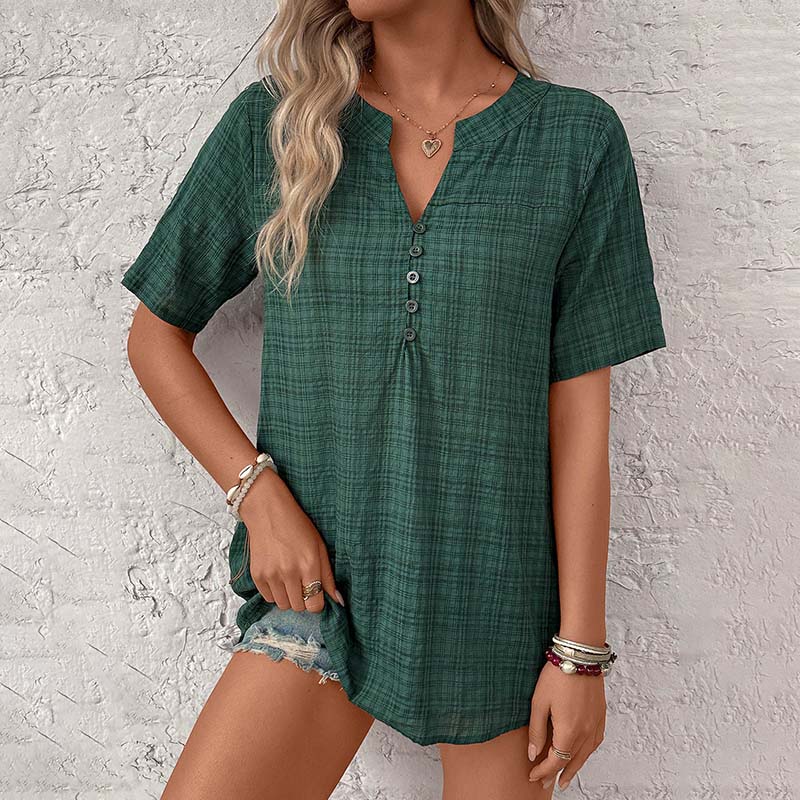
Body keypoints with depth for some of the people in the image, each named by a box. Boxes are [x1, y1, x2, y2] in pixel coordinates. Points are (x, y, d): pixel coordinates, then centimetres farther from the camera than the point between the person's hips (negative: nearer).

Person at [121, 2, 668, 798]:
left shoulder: (578, 136, -3)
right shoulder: (273, 120, 0)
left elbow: (579, 409, -3)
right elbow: (155, 335, 7)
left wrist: (582, 650, -4)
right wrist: (258, 494, -7)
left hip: (498, 603, 0)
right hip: (323, 584, 1)